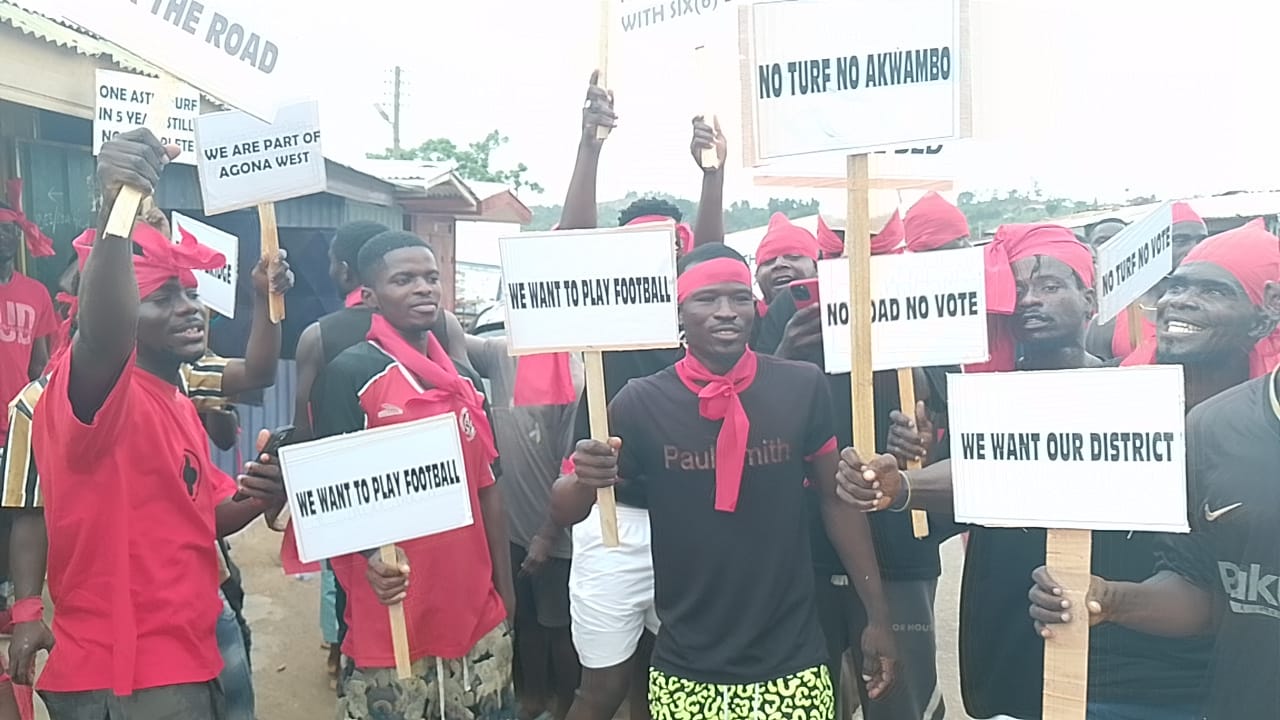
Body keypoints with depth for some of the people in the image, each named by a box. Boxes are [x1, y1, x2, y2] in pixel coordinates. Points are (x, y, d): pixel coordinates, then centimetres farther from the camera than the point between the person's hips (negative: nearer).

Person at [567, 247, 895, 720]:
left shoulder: (802, 388, -7)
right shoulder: (642, 402, -8)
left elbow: (837, 499, 4)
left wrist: (877, 615, 4)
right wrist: (586, 481, -24)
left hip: (791, 664, 0)